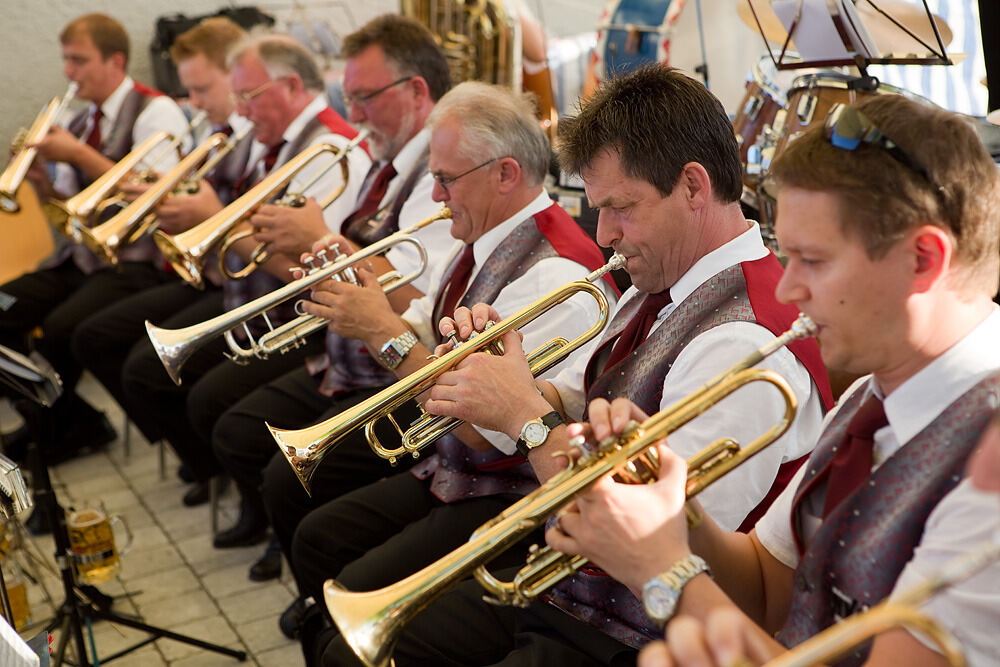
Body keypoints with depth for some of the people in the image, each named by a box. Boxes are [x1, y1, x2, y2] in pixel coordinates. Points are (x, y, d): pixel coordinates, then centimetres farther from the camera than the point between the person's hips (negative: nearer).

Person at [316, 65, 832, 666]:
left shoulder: (746, 342, -27)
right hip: (552, 584, 9)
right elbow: (571, 407, 15)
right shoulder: (658, 291, 6)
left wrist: (526, 416, -22)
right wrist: (511, 380, -7)